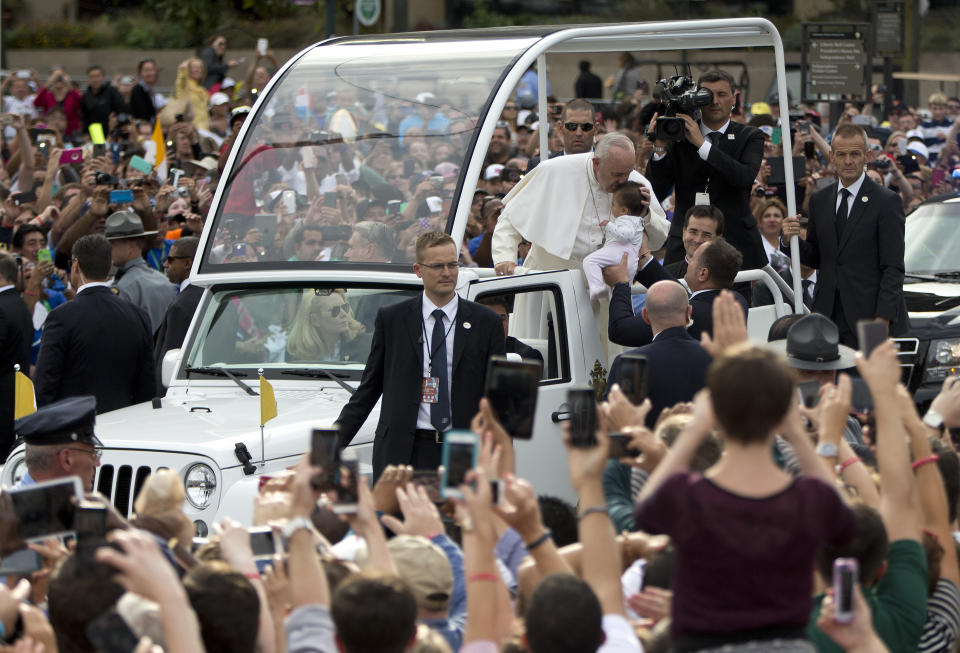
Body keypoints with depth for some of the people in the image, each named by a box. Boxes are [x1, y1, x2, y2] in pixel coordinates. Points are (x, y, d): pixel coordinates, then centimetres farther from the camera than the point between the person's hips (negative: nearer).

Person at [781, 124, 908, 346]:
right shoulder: (819, 200, 14)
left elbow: (893, 268, -6)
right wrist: (790, 240, -4)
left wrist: (883, 320, -14)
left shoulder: (887, 201, -3)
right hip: (828, 316, 4)